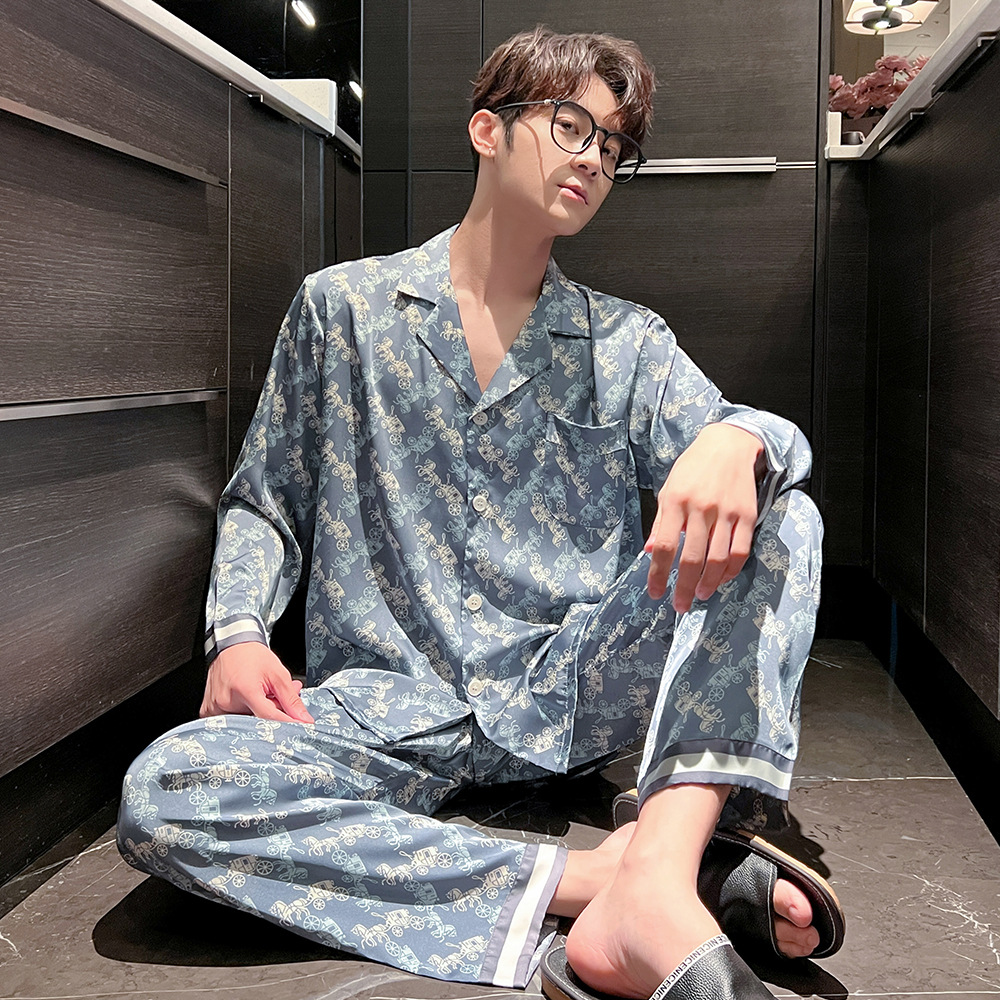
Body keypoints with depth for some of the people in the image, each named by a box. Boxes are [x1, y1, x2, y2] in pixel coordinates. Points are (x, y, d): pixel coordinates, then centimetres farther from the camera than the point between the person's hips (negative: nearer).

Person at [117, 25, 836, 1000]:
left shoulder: (629, 344, 12)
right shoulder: (341, 306, 9)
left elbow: (722, 431, -4)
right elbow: (265, 500, 12)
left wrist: (736, 442, -30)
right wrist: (237, 632, -8)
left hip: (573, 690, 2)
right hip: (388, 701, -1)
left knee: (782, 516, -20)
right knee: (160, 794, -30)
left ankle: (656, 880, -38)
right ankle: (581, 876, -32)